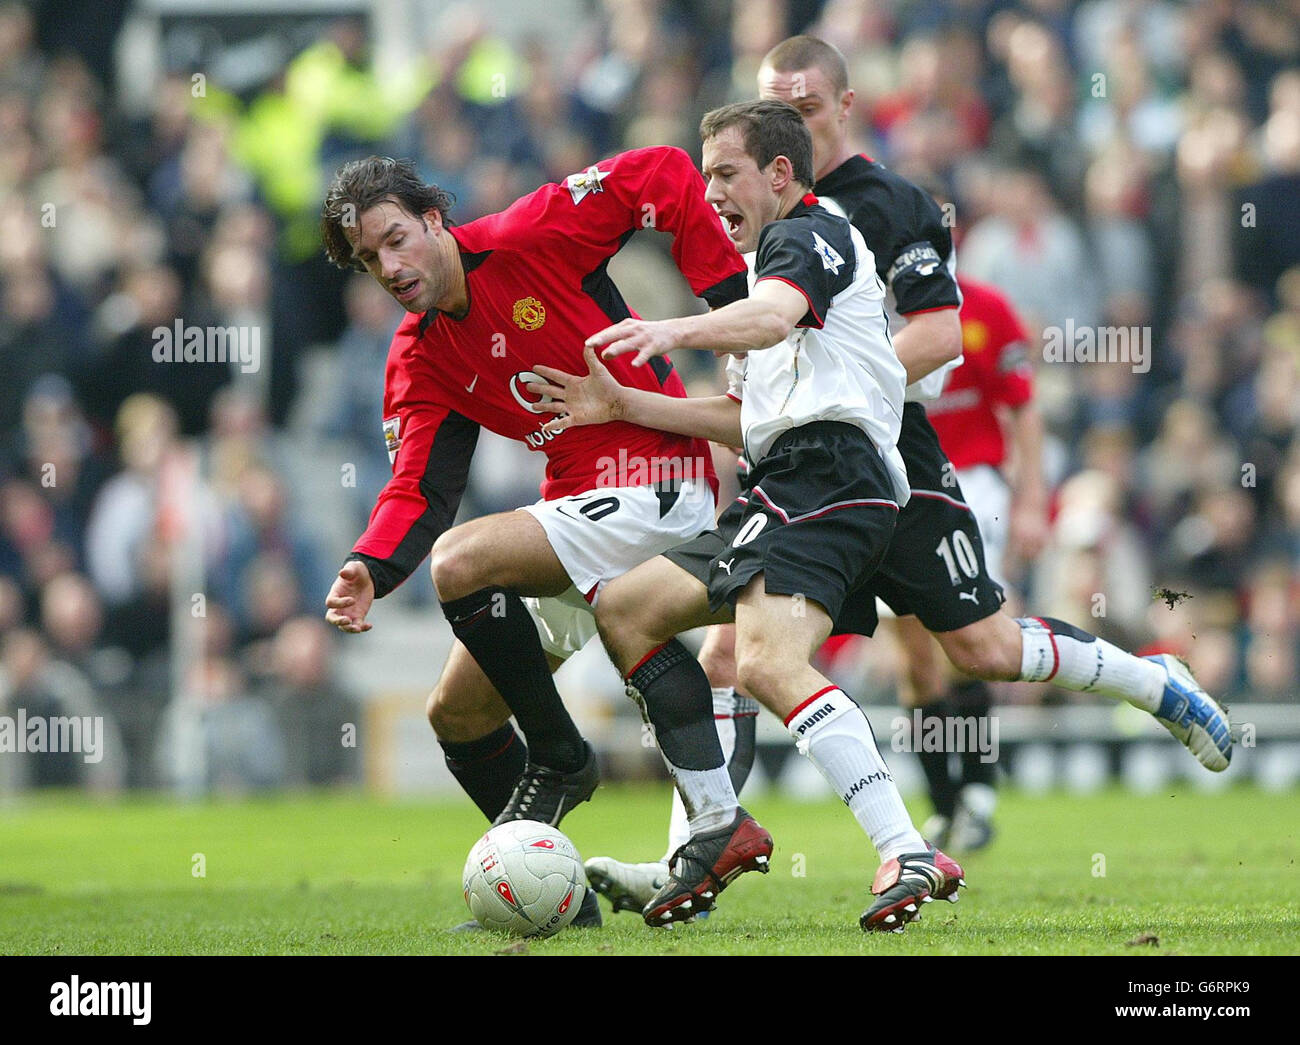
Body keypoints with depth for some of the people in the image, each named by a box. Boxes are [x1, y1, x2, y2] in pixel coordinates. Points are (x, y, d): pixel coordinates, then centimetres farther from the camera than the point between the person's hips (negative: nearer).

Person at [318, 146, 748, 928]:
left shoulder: (529, 238, -12)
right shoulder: (419, 362, 7)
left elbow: (666, 177, -10)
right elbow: (419, 489, -3)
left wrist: (731, 296, -13)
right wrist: (369, 569, -22)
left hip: (655, 486, -9)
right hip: (577, 502, 9)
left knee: (459, 563, -27)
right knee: (457, 714, 7)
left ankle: (560, 760, -8)